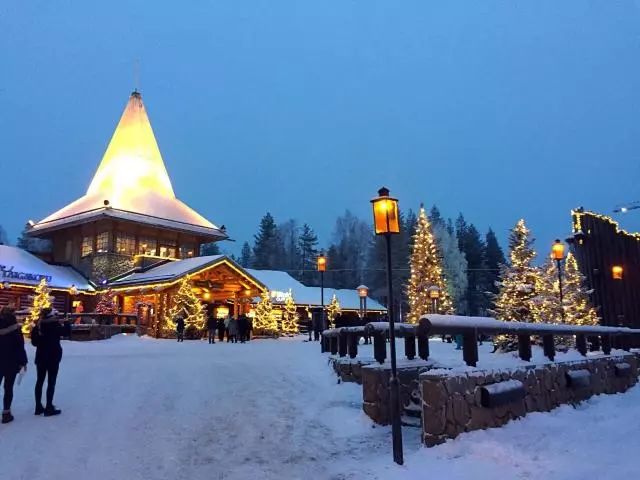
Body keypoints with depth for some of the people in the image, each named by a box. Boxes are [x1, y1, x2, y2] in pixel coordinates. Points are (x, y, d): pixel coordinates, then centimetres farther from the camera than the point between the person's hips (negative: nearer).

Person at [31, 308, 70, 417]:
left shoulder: (37, 326, -1)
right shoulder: (55, 326, -16)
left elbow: (34, 342, 6)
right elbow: (66, 332, -3)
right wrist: (66, 324, 10)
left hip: (41, 356, 6)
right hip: (53, 357, -6)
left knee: (40, 381, 13)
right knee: (51, 382, 0)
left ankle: (38, 407, 18)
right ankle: (49, 408, 1)